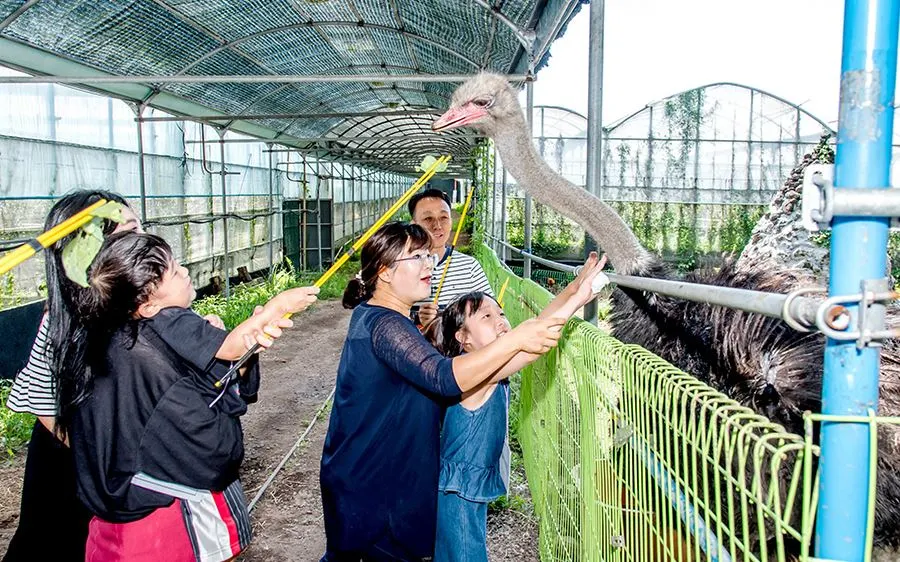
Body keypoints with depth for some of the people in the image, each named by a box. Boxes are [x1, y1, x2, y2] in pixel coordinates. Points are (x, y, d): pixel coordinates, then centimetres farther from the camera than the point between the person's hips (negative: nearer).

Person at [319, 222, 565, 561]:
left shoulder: (372, 315, 8)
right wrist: (516, 339, -39)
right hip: (374, 487, -10)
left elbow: (422, 367, 20)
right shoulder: (383, 325, -25)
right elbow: (444, 377, -38)